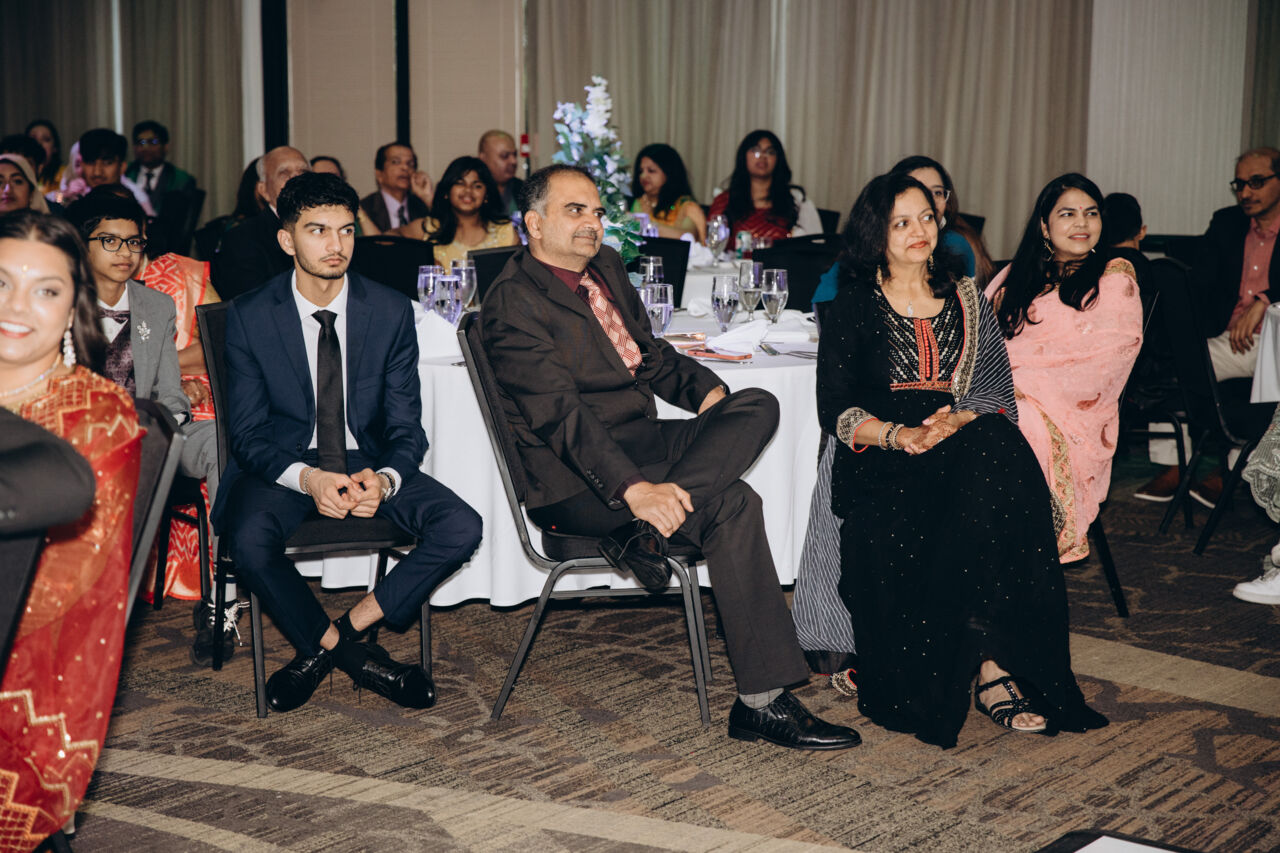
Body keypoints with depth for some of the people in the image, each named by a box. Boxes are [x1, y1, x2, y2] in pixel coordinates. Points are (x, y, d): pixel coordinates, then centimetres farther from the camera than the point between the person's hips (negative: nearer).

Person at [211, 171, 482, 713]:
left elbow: (406, 427, -2)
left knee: (462, 527, -23)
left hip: (368, 463, 2)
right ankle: (354, 653, -9)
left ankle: (326, 645, -10)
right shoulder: (249, 317, -6)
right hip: (283, 467, -2)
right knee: (250, 540, -35)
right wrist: (307, 479, -27)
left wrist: (384, 480, -25)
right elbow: (247, 431, -7)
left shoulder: (391, 312, -2)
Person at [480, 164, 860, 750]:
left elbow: (648, 354, 26)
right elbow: (559, 414, -22)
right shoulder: (514, 302, -11)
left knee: (757, 406, -16)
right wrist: (632, 487, -35)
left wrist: (703, 389, 3)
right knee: (731, 505, -27)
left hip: (642, 444, 8)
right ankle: (761, 701, -21)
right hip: (577, 480, -8)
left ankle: (644, 530, -29)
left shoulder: (606, 267, 18)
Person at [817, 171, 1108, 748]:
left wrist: (959, 420, -15)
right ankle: (992, 665, -26)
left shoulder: (966, 300, 19)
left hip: (967, 444, 2)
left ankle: (992, 663, -32)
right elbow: (835, 409, 2)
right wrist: (899, 435, -16)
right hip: (882, 460, -2)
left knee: (1000, 467, -34)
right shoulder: (853, 307, 11)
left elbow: (996, 387, 8)